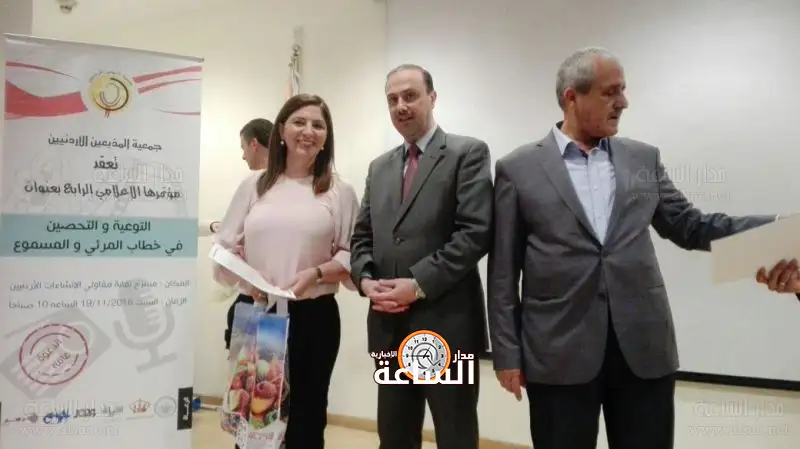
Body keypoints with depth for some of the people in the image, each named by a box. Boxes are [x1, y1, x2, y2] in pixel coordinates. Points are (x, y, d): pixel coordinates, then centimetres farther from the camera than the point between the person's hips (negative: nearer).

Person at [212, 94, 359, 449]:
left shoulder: (340, 192, 3)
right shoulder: (254, 185, 7)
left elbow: (353, 256, 2)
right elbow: (224, 247, 7)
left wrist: (316, 273, -15)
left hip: (313, 317, -1)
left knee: (305, 418, 10)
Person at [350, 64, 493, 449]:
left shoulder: (467, 153, -3)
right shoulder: (379, 167, 17)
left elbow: (475, 232, -13)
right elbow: (362, 236, 16)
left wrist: (419, 284, -17)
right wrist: (366, 280, -4)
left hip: (446, 324, -5)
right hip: (389, 326, 6)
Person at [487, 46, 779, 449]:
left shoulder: (644, 158, 10)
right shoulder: (518, 169, 0)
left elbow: (689, 227, 11)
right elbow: (503, 270, 0)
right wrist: (507, 352, -3)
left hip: (644, 347, 3)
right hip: (559, 352, -3)